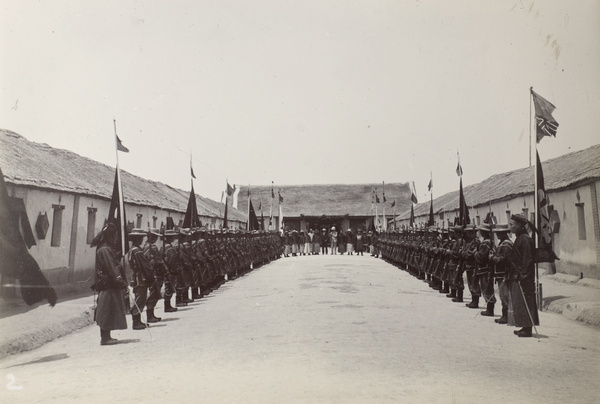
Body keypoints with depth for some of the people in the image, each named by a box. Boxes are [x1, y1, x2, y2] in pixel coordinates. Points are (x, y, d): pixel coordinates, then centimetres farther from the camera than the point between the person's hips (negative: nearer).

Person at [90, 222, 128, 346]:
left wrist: (122, 282, 13)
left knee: (109, 312, 14)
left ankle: (106, 337, 21)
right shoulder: (104, 250, -15)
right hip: (108, 285, -10)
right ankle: (105, 338, 4)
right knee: (107, 311, -3)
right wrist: (122, 282, -23)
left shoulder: (109, 248, 15)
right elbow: (112, 269, -21)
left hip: (111, 285, 10)